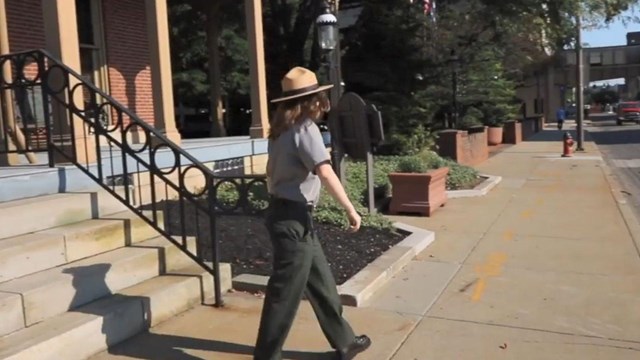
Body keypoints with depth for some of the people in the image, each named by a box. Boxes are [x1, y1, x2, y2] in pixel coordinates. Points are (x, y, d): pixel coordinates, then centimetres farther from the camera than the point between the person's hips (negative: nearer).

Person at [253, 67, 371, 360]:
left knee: (321, 283, 17)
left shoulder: (282, 129, 11)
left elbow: (271, 171, 21)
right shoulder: (305, 129, -15)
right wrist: (350, 209, -22)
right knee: (286, 292, 1)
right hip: (293, 218, -9)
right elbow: (326, 173, -25)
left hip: (282, 212, 9)